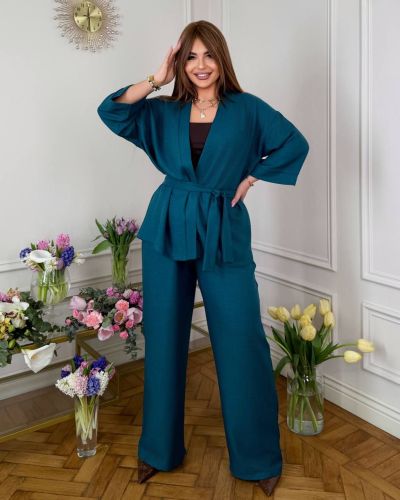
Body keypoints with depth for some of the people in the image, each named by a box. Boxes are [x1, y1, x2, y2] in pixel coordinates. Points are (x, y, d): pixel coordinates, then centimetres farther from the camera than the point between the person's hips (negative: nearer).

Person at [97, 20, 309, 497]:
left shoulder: (247, 108, 5)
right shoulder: (163, 112, 9)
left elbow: (295, 144, 8)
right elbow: (110, 112, -3)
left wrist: (252, 177, 1)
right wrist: (156, 79, -2)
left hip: (223, 232, -2)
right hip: (168, 230, 2)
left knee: (241, 343, -2)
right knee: (164, 337, 9)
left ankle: (258, 457, 18)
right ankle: (160, 448, 27)